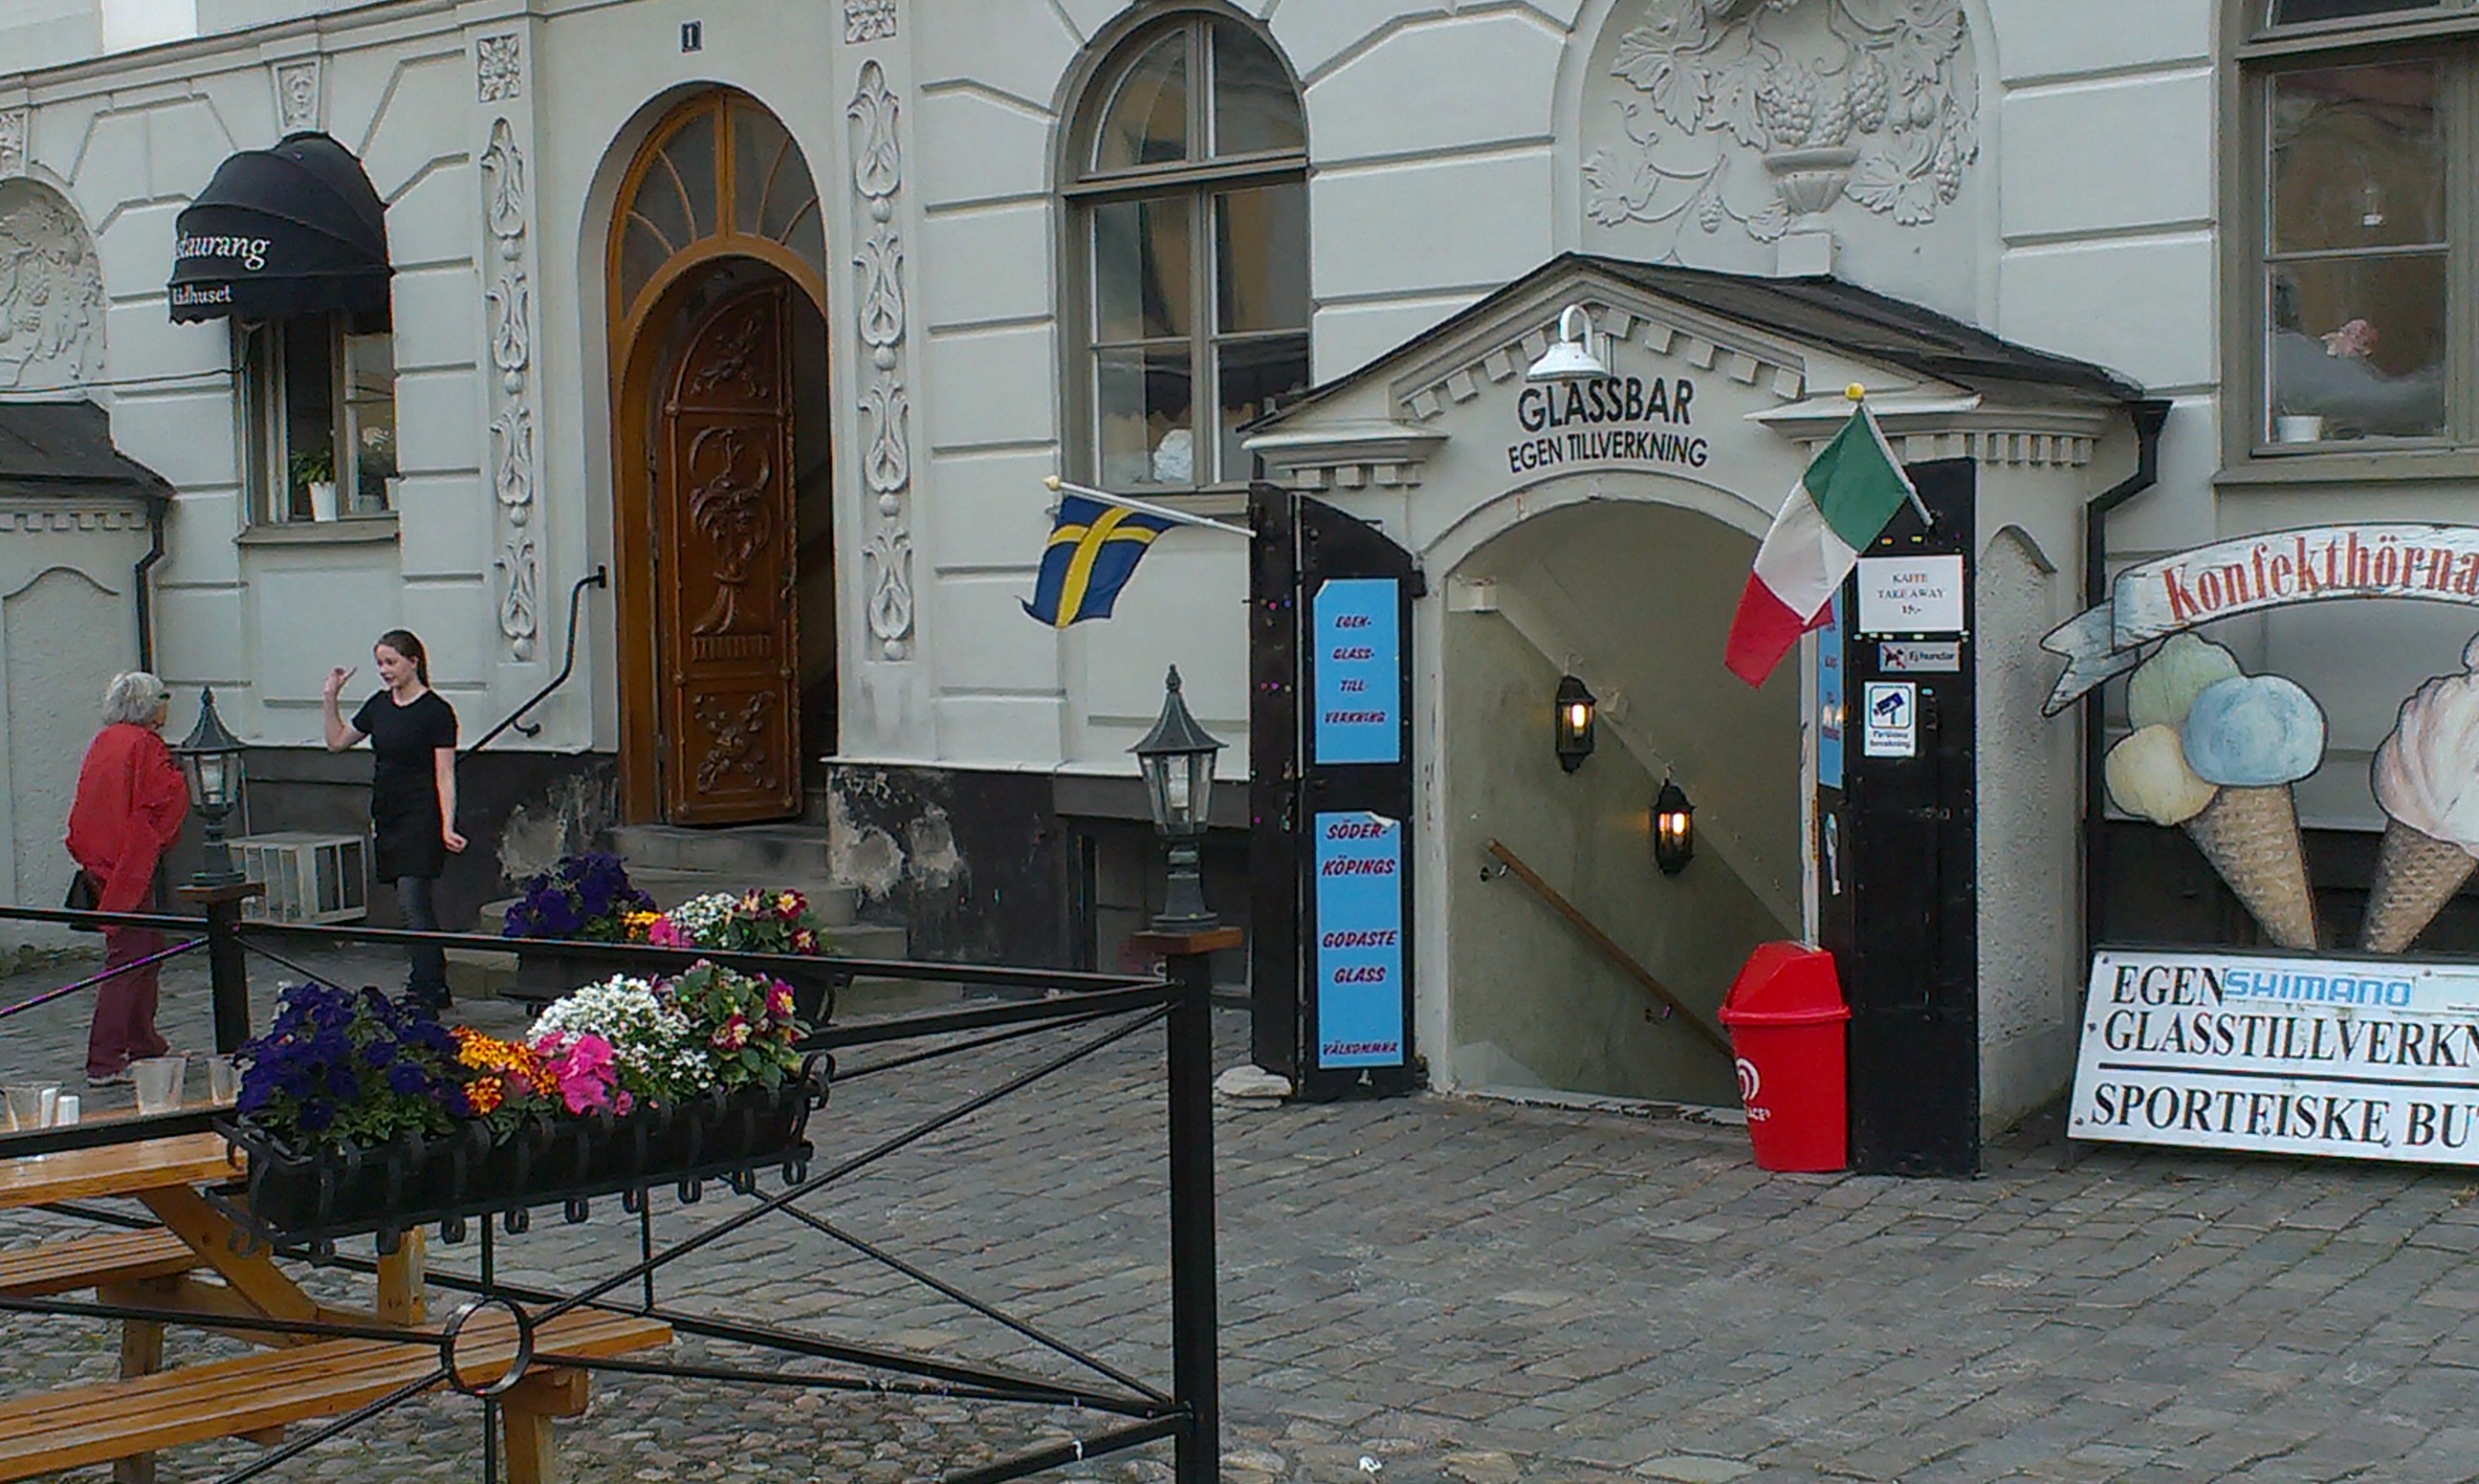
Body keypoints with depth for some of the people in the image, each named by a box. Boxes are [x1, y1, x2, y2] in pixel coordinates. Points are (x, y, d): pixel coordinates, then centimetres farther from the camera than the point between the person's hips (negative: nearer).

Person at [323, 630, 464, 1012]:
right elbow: (337, 741, 22)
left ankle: (422, 994, -15)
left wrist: (447, 827, -21)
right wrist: (330, 698, 11)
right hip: (387, 818, 7)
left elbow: (445, 775, -13)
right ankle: (436, 988, 18)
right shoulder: (379, 706, 11)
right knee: (418, 907, 11)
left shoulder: (436, 711, -9)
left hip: (421, 819, -7)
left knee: (413, 904, -14)